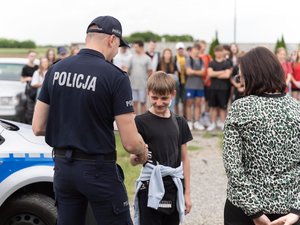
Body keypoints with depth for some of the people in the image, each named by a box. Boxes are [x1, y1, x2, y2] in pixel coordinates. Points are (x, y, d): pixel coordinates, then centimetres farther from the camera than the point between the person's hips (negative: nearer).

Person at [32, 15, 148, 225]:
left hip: (62, 166, 6)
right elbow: (130, 142, -16)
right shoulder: (115, 77, -14)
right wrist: (143, 152, 6)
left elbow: (38, 127, 5)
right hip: (98, 169, -5)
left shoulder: (56, 69, 2)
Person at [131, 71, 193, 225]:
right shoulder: (141, 122, -7)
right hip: (151, 189, -4)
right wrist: (137, 156, -29)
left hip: (174, 189, 4)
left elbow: (184, 159, 11)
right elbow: (133, 161, -6)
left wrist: (187, 193, 10)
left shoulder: (179, 123, 6)